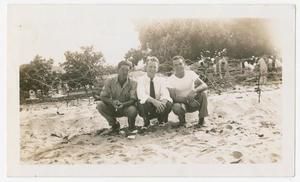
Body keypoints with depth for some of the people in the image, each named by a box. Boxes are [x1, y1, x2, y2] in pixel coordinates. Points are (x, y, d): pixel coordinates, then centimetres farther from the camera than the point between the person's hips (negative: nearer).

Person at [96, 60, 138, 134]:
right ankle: (114, 124, 1)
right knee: (100, 105, -22)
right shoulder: (110, 81, -8)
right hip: (113, 109, 2)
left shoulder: (133, 83, -12)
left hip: (126, 107, -2)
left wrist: (123, 104, -37)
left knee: (132, 110, -35)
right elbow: (103, 96, -10)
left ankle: (131, 126, 2)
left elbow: (133, 99, -17)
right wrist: (112, 102, -30)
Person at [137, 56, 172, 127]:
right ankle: (146, 122, -5)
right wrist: (154, 101, -41)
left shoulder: (161, 80, 2)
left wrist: (163, 102, -38)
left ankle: (161, 121, 3)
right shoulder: (141, 80, -6)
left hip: (158, 107, 2)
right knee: (144, 103, -35)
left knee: (168, 104, -29)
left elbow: (165, 94, -14)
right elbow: (141, 95, -24)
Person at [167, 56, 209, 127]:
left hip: (193, 101, 2)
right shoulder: (171, 79, -13)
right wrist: (187, 99, -34)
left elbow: (204, 86, -18)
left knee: (203, 94, -26)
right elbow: (173, 98, -19)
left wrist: (194, 90, -39)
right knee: (176, 107, -35)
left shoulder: (190, 73, -8)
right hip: (181, 102, -2)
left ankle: (201, 119, -13)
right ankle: (182, 120, -1)